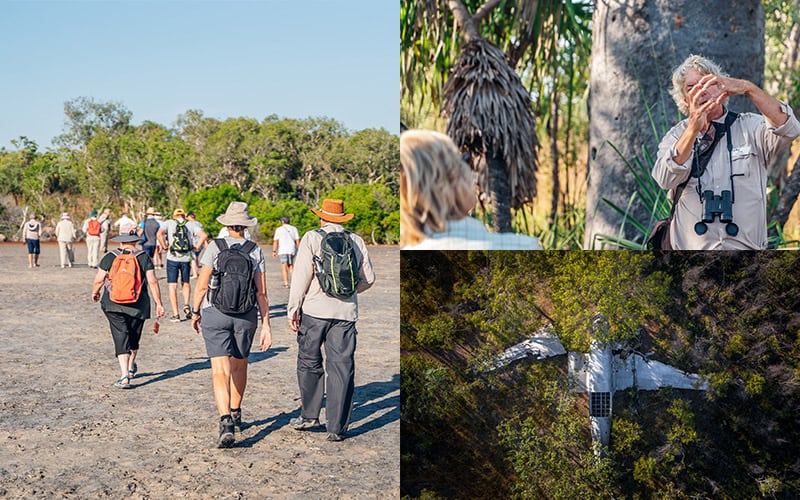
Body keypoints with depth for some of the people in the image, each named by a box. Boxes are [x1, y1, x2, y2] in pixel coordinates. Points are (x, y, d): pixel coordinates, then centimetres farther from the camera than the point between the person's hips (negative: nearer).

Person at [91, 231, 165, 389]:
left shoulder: (109, 257, 0)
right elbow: (152, 282, -6)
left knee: (121, 338, -3)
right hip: (138, 306, 1)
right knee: (134, 337, 19)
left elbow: (99, 280, -2)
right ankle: (131, 368, 41)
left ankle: (125, 376, -16)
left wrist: (95, 293, 19)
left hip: (113, 305, -1)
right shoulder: (144, 258, -1)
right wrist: (158, 304, -1)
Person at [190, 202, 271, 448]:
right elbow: (262, 293, -2)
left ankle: (226, 422, -22)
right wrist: (266, 326, 2)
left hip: (215, 314, -2)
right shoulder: (256, 251, 0)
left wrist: (195, 312, 9)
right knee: (239, 365, 22)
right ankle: (236, 415, 37)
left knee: (220, 370, -6)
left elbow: (202, 285, -6)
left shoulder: (214, 247, -5)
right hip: (246, 316, 3)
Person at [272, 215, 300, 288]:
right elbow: (297, 240, 4)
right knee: (291, 266, 17)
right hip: (292, 250, 3)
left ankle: (286, 283, -9)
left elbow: (275, 241, -5)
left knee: (284, 267, -4)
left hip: (282, 250, -3)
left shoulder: (279, 229, 0)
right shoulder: (294, 229, 8)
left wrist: (274, 251, -4)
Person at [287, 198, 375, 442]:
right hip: (346, 312, 2)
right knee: (342, 367, 3)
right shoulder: (356, 241, 8)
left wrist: (293, 308, -3)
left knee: (309, 363, 14)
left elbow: (301, 275, -8)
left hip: (315, 310, -2)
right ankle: (337, 427, 4)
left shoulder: (311, 238, -1)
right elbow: (368, 278, 11)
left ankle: (309, 415, 23)